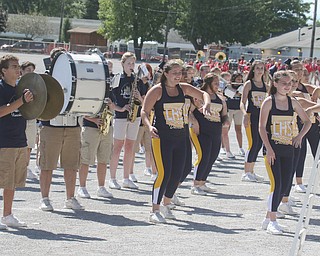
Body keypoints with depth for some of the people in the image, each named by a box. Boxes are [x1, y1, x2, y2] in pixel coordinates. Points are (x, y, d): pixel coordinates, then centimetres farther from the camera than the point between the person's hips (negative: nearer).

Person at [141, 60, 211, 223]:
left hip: (180, 137, 6)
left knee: (177, 174, 8)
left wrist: (206, 104, -5)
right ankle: (154, 211, -6)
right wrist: (149, 126, -27)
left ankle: (165, 205, 28)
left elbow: (203, 94, 17)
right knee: (164, 174, -14)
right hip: (161, 138, -6)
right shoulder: (157, 90, -7)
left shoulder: (183, 88, 9)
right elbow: (144, 111, -9)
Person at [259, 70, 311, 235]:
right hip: (272, 149, -5)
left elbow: (307, 121, 17)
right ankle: (272, 221, -7)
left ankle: (268, 218, 19)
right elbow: (262, 127, -8)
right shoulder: (269, 102, -6)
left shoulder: (292, 102, 7)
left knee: (285, 185, 5)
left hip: (288, 149, 5)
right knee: (276, 184, -14)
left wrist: (300, 136, 1)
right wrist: (269, 149, -15)